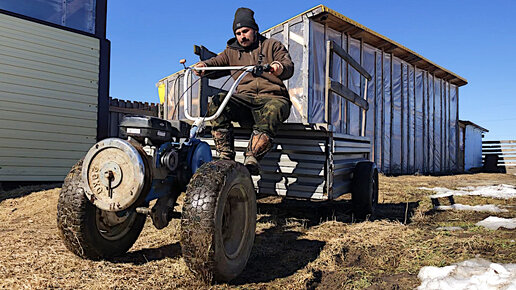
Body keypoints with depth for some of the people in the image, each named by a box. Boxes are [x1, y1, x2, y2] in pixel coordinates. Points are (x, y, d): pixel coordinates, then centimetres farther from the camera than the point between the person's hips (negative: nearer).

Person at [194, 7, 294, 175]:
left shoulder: (272, 45, 17)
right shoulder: (231, 51, 27)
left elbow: (289, 66, 2)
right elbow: (217, 62, 13)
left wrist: (281, 67, -23)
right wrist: (204, 66, -12)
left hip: (272, 96, -2)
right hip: (244, 97, 3)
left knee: (272, 110, -40)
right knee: (217, 103, -27)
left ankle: (252, 158, -41)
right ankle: (226, 158, -29)